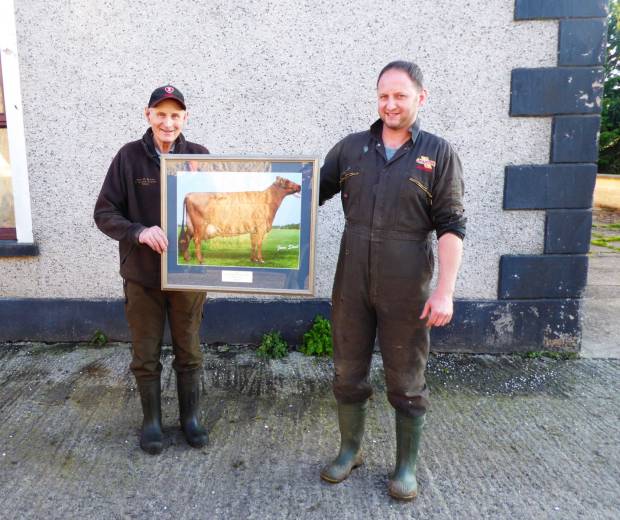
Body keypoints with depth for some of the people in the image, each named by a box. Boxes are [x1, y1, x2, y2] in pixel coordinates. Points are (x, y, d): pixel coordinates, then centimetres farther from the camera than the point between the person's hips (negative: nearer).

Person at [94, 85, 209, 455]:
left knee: (189, 352, 13)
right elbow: (104, 213, -5)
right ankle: (152, 420, 33)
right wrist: (139, 232, -23)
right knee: (146, 355, 13)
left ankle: (191, 416, 33)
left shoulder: (199, 156, -3)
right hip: (142, 275, 0)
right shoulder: (129, 156, -6)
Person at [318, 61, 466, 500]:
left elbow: (451, 228, -6)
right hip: (351, 286, 3)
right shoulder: (352, 148, 7)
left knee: (406, 382, 10)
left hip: (406, 290, -3)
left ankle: (407, 466, 31)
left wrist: (446, 291, -13)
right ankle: (350, 451, 37)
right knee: (348, 374, 15)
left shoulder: (438, 154, -1)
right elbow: (312, 193, 11)